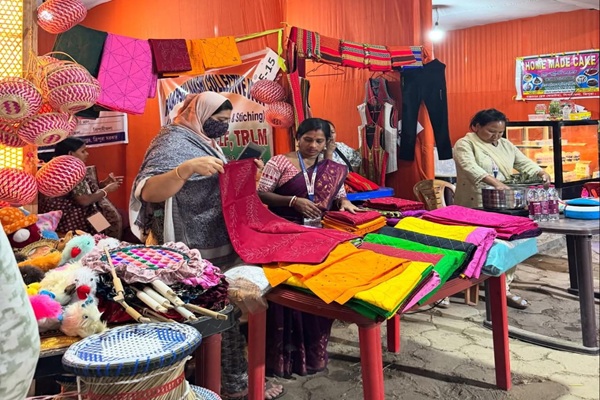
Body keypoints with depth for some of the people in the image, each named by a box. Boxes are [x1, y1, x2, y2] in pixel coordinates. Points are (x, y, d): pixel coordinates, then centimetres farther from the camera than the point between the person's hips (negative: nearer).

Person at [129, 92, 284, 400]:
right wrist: (187, 168, -41)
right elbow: (148, 192, -27)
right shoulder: (173, 142, -15)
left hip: (218, 245, 10)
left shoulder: (205, 141, 14)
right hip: (195, 253, -10)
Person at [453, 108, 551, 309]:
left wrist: (541, 173, -9)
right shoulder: (465, 144, -7)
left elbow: (524, 163, 13)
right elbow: (471, 168, -24)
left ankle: (503, 288, 6)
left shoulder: (506, 145, 17)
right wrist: (494, 182, -38)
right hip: (476, 208, -6)